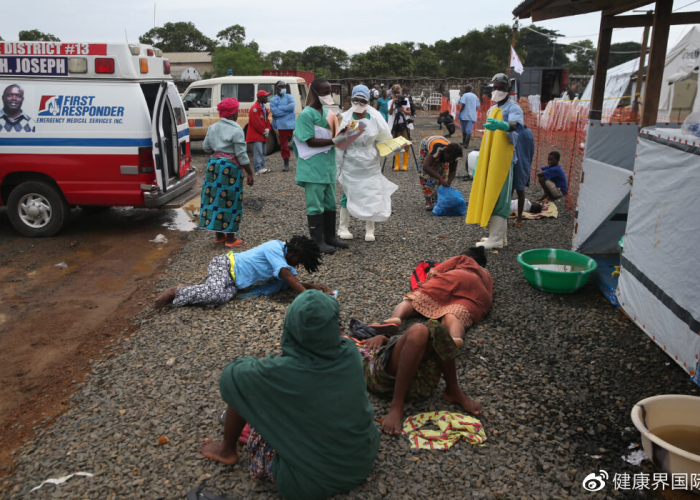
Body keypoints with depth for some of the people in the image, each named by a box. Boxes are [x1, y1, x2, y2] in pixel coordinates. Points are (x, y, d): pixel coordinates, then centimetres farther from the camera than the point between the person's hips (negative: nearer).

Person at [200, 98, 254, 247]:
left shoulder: (213, 127, 8)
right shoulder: (236, 130, -12)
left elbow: (206, 147, 14)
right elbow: (241, 155, -14)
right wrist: (250, 173, -7)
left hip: (214, 165, 7)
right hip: (231, 167, -7)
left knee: (215, 197, 12)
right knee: (230, 200, 1)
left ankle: (219, 235, 23)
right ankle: (230, 238, 8)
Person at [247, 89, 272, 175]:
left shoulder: (264, 108, 17)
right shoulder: (254, 108, -14)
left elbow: (266, 120, 19)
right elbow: (256, 122, -20)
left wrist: (268, 129, 1)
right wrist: (263, 131, -14)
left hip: (263, 134, 10)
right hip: (256, 135, -10)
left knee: (263, 152, 12)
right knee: (258, 151, -14)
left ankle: (262, 167, 18)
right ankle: (258, 169, -16)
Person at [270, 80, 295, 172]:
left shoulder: (289, 97, 8)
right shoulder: (273, 100, 4)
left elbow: (292, 106, -12)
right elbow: (276, 113, -10)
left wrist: (280, 108, -11)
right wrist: (287, 108, -7)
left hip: (292, 124, 0)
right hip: (282, 126, 0)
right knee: (284, 146, 6)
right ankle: (286, 164, 15)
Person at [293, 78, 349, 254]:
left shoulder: (327, 112, 12)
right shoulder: (306, 114, -12)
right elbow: (310, 141, -19)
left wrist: (340, 135, -2)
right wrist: (334, 141, -22)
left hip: (328, 165, 8)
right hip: (313, 168, -8)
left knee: (330, 202, 14)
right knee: (315, 205, -2)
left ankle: (330, 236, 25)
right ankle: (318, 241, 5)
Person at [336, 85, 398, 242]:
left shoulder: (375, 118, -6)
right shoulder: (345, 119, -10)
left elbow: (385, 139, 7)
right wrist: (337, 165, -2)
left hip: (371, 165, 2)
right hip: (351, 165, -1)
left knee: (372, 196, 3)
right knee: (348, 194, 6)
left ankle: (369, 229, 18)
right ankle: (343, 227, 21)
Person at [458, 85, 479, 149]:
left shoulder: (464, 95, -3)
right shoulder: (475, 96, 11)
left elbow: (463, 104, -16)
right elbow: (477, 107, 10)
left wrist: (460, 112, -5)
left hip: (464, 115, -3)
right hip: (472, 116, 3)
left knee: (464, 130, 12)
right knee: (469, 131, -2)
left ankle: (464, 143, 23)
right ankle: (466, 144, -11)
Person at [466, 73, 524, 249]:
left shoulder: (513, 108, -7)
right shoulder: (492, 110, 18)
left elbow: (516, 125, -29)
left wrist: (502, 125, -51)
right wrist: (480, 158, 22)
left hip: (503, 160, -9)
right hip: (488, 160, 9)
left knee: (498, 197, -10)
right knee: (489, 196, 11)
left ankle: (496, 239, -8)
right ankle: (499, 235, 21)